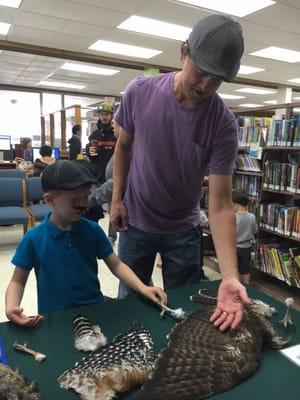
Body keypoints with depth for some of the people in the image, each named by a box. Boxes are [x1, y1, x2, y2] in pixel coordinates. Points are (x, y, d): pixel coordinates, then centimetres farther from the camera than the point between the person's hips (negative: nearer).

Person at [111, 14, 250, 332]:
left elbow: (220, 204, -22)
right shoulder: (139, 92, -15)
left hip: (183, 230, -1)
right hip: (135, 222, 1)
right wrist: (117, 199, 0)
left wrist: (230, 276, -31)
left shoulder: (223, 124, -20)